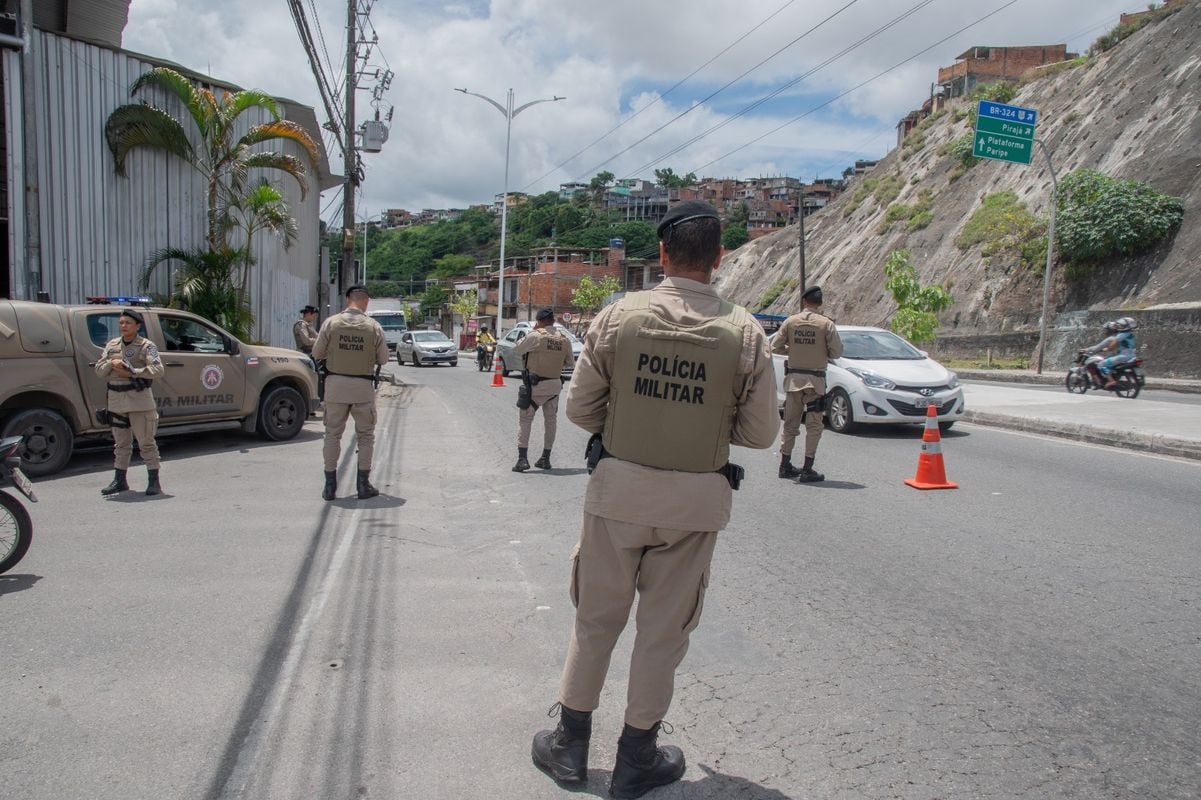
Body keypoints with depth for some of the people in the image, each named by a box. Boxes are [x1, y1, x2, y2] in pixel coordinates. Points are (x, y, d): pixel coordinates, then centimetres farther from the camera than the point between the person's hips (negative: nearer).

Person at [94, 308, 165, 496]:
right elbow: (99, 369, 12)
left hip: (139, 398, -6)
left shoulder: (146, 346, -4)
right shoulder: (112, 345, 14)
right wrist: (111, 363, -8)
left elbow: (157, 370, -15)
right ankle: (119, 481, 22)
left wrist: (131, 373, -20)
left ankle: (154, 482, 0)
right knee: (121, 443, 14)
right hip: (116, 399, 6)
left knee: (146, 442, -4)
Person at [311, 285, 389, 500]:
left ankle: (330, 485, 13)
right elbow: (383, 359, 0)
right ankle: (363, 485, 13)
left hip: (335, 384, 1)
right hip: (363, 386, -1)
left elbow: (317, 353, 1)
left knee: (332, 434, 11)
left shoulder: (331, 323, -4)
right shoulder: (373, 326, -6)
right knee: (365, 435, 12)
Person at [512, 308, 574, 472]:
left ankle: (522, 458, -4)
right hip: (555, 385, 4)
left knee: (525, 420, 4)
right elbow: (570, 362, 12)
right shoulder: (564, 340, 2)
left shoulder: (535, 336, -13)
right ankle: (545, 458, 20)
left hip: (536, 385, -4)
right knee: (551, 420, 14)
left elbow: (517, 349, 0)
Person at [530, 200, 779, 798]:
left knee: (596, 618, 16)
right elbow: (760, 433, -4)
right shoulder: (745, 332, -9)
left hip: (617, 487, 1)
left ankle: (570, 746, 31)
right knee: (663, 630, 14)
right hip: (696, 500, 0)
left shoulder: (620, 316, -8)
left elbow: (579, 406, -3)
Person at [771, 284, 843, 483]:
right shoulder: (826, 324, -8)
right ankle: (807, 470, 1)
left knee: (790, 423, 13)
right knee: (813, 426, 3)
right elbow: (837, 352, -7)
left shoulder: (790, 321, -1)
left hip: (793, 378, 3)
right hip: (815, 379, -3)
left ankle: (785, 465, 20)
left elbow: (775, 347, 0)